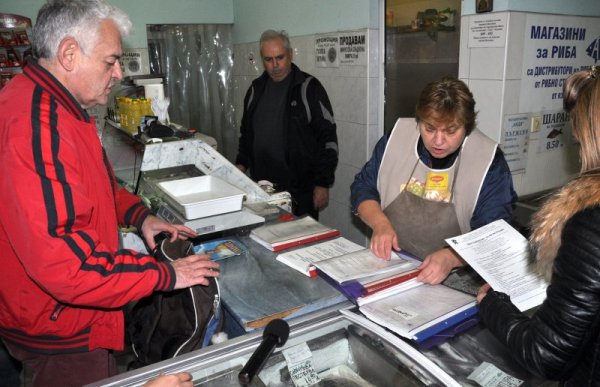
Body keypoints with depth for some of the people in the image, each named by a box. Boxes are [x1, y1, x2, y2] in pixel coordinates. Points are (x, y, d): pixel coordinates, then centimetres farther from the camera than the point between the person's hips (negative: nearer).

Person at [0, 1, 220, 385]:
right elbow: (63, 261, -34)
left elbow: (91, 183, 19)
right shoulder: (36, 124, -31)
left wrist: (139, 215, 4)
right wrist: (166, 274, -25)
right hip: (61, 331, -9)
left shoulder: (56, 106, 5)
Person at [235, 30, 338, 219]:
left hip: (300, 189, -4)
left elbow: (328, 138, -9)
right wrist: (242, 164, 9)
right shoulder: (256, 88, 10)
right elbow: (246, 132, 22)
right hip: (262, 187, 5)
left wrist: (323, 183, -12)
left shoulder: (308, 87, -7)